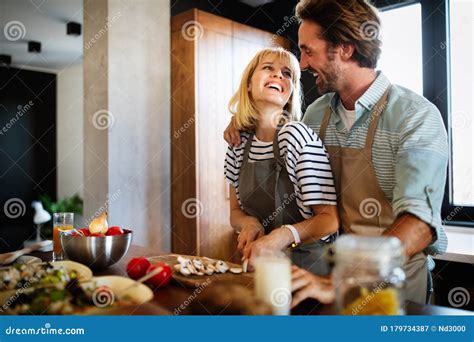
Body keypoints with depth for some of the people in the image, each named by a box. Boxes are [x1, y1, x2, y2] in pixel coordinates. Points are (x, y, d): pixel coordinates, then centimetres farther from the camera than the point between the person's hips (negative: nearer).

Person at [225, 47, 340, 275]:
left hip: (307, 265, -3)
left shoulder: (297, 136, -12)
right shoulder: (239, 143, 4)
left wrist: (283, 236, -26)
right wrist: (250, 223, -9)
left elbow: (330, 219, -10)